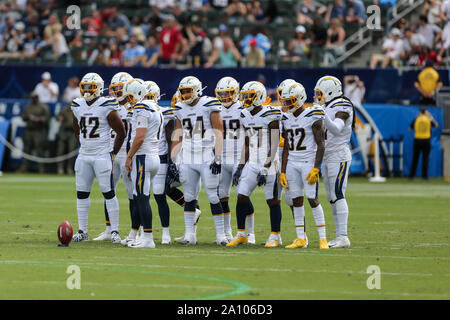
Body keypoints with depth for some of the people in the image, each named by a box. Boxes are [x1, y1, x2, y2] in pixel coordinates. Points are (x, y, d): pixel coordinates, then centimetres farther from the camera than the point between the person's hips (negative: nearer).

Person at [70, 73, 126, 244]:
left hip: (102, 156, -6)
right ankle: (82, 231, 13)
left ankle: (115, 231, -1)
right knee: (82, 194, 6)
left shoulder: (107, 107, -11)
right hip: (83, 157, 6)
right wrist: (83, 147, 16)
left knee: (108, 193, -5)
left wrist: (113, 153, -3)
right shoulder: (78, 106, 7)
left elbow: (121, 131, -6)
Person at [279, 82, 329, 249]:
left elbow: (321, 144, -10)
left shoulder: (313, 117, -9)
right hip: (292, 163, 6)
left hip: (308, 162, -6)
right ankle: (300, 238, 8)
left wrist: (315, 168, -18)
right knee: (296, 200, 4)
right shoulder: (287, 119, 11)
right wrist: (283, 171, 11)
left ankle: (323, 238, -5)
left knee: (313, 199, -10)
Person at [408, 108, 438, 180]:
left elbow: (410, 128, 10)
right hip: (426, 140, -1)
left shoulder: (416, 119, 0)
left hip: (417, 140, 1)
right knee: (425, 158, 2)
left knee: (415, 158, 7)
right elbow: (436, 125, 15)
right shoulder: (428, 119, 0)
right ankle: (424, 176, -2)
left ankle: (411, 175, 8)